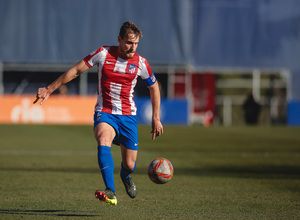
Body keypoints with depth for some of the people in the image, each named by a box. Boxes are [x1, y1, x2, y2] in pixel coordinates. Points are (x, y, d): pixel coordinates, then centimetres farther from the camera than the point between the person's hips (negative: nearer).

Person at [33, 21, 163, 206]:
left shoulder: (140, 63, -4)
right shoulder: (103, 54, -8)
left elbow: (154, 87, 11)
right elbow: (76, 71, 0)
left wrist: (156, 119, 9)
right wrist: (50, 89, 0)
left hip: (128, 116, 2)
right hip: (104, 113, -2)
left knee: (130, 164, 2)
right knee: (103, 142, -34)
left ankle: (125, 176, 43)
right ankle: (111, 193, -43)